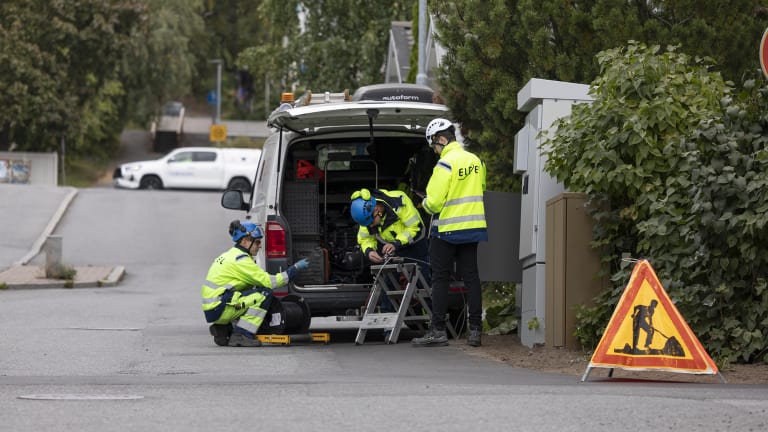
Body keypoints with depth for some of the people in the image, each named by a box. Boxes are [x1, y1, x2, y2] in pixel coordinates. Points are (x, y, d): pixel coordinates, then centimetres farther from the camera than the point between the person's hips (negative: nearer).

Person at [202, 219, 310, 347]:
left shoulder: (231, 255, 18)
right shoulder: (241, 259, -13)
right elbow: (269, 282, -14)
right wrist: (295, 269, -8)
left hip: (210, 309, 9)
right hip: (218, 309, -9)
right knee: (265, 294, -12)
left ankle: (223, 329, 10)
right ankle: (242, 336, -13)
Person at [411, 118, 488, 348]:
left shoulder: (445, 163, -16)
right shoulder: (475, 161, 6)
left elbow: (434, 202, -18)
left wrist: (425, 203, 3)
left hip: (447, 228, -6)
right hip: (473, 227, 6)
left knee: (440, 279, 1)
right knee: (471, 277, 8)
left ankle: (438, 331, 0)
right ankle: (475, 330, 6)